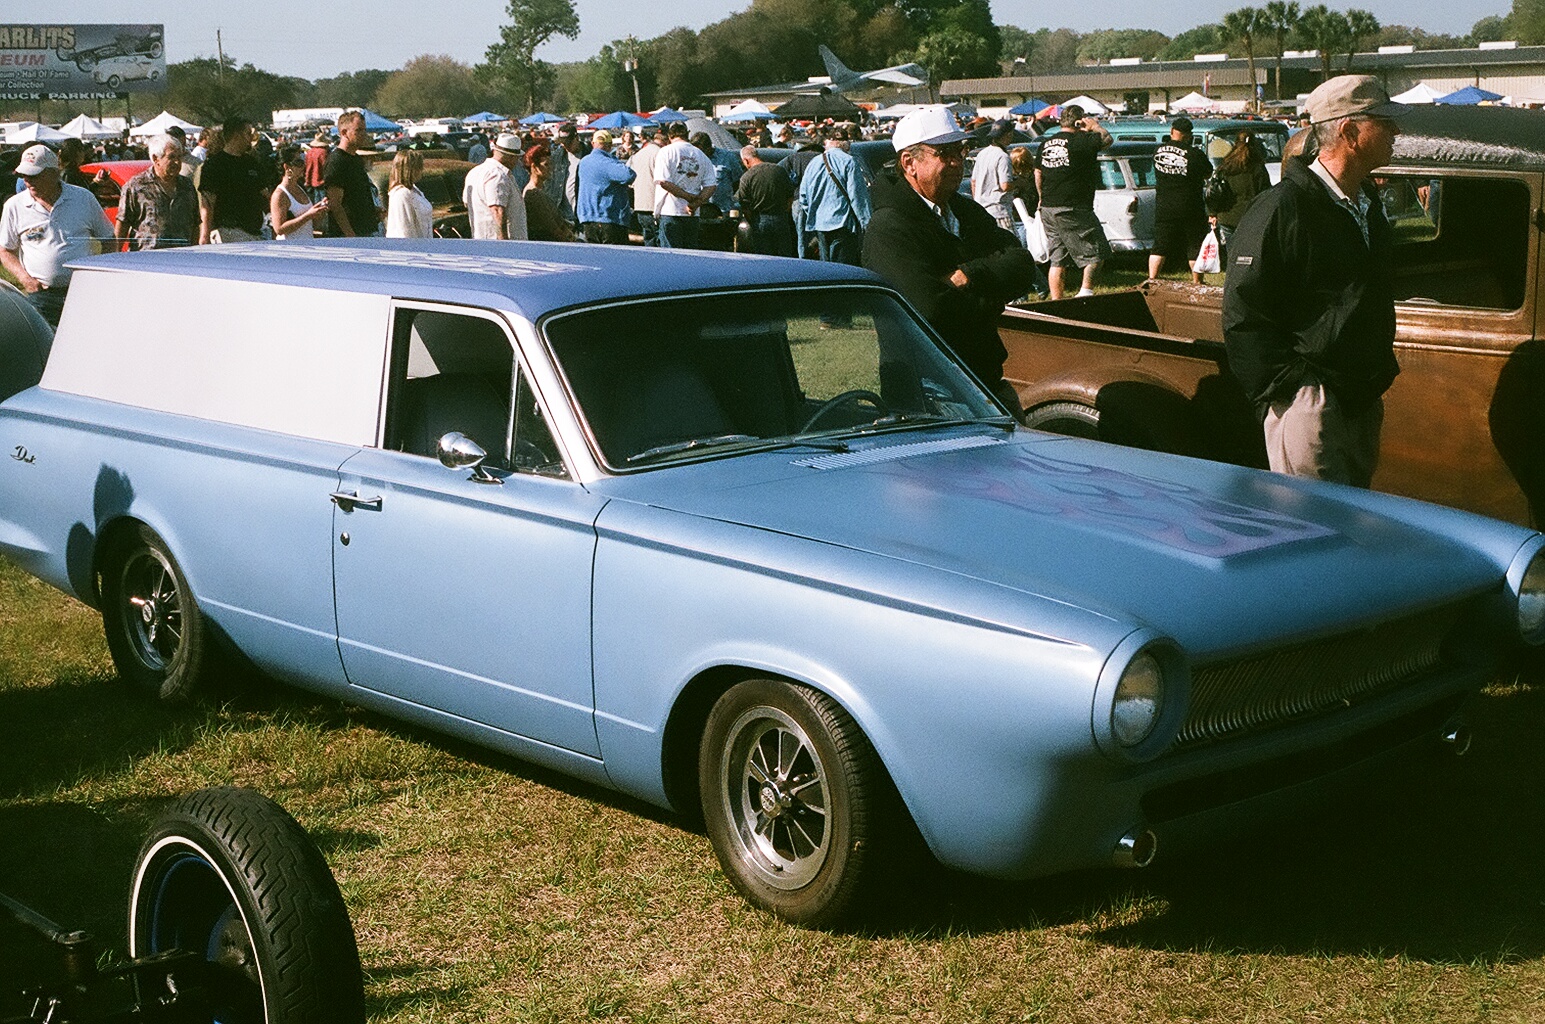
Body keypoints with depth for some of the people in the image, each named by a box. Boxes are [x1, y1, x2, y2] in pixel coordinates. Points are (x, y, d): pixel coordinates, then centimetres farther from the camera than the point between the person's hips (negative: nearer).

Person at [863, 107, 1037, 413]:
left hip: (990, 382, 8)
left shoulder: (968, 212, 13)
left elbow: (1023, 267, -1)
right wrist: (991, 302, -9)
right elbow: (933, 310, -27)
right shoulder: (888, 228, -16)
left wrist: (967, 277, -19)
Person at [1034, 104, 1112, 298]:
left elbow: (1038, 174, 19)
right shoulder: (1081, 142, -12)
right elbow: (1107, 139, -2)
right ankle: (1086, 290, -7)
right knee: (1097, 252, 4)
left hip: (1048, 210, 7)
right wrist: (1096, 126, 15)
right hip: (1074, 210, -7)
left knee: (1058, 260, 10)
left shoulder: (1045, 144, 10)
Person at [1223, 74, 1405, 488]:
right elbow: (1243, 312, -17)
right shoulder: (1282, 209, -15)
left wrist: (1380, 373, 18)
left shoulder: (1367, 203, 14)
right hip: (1311, 404, -9)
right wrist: (1284, 387, -18)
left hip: (1362, 403, 9)